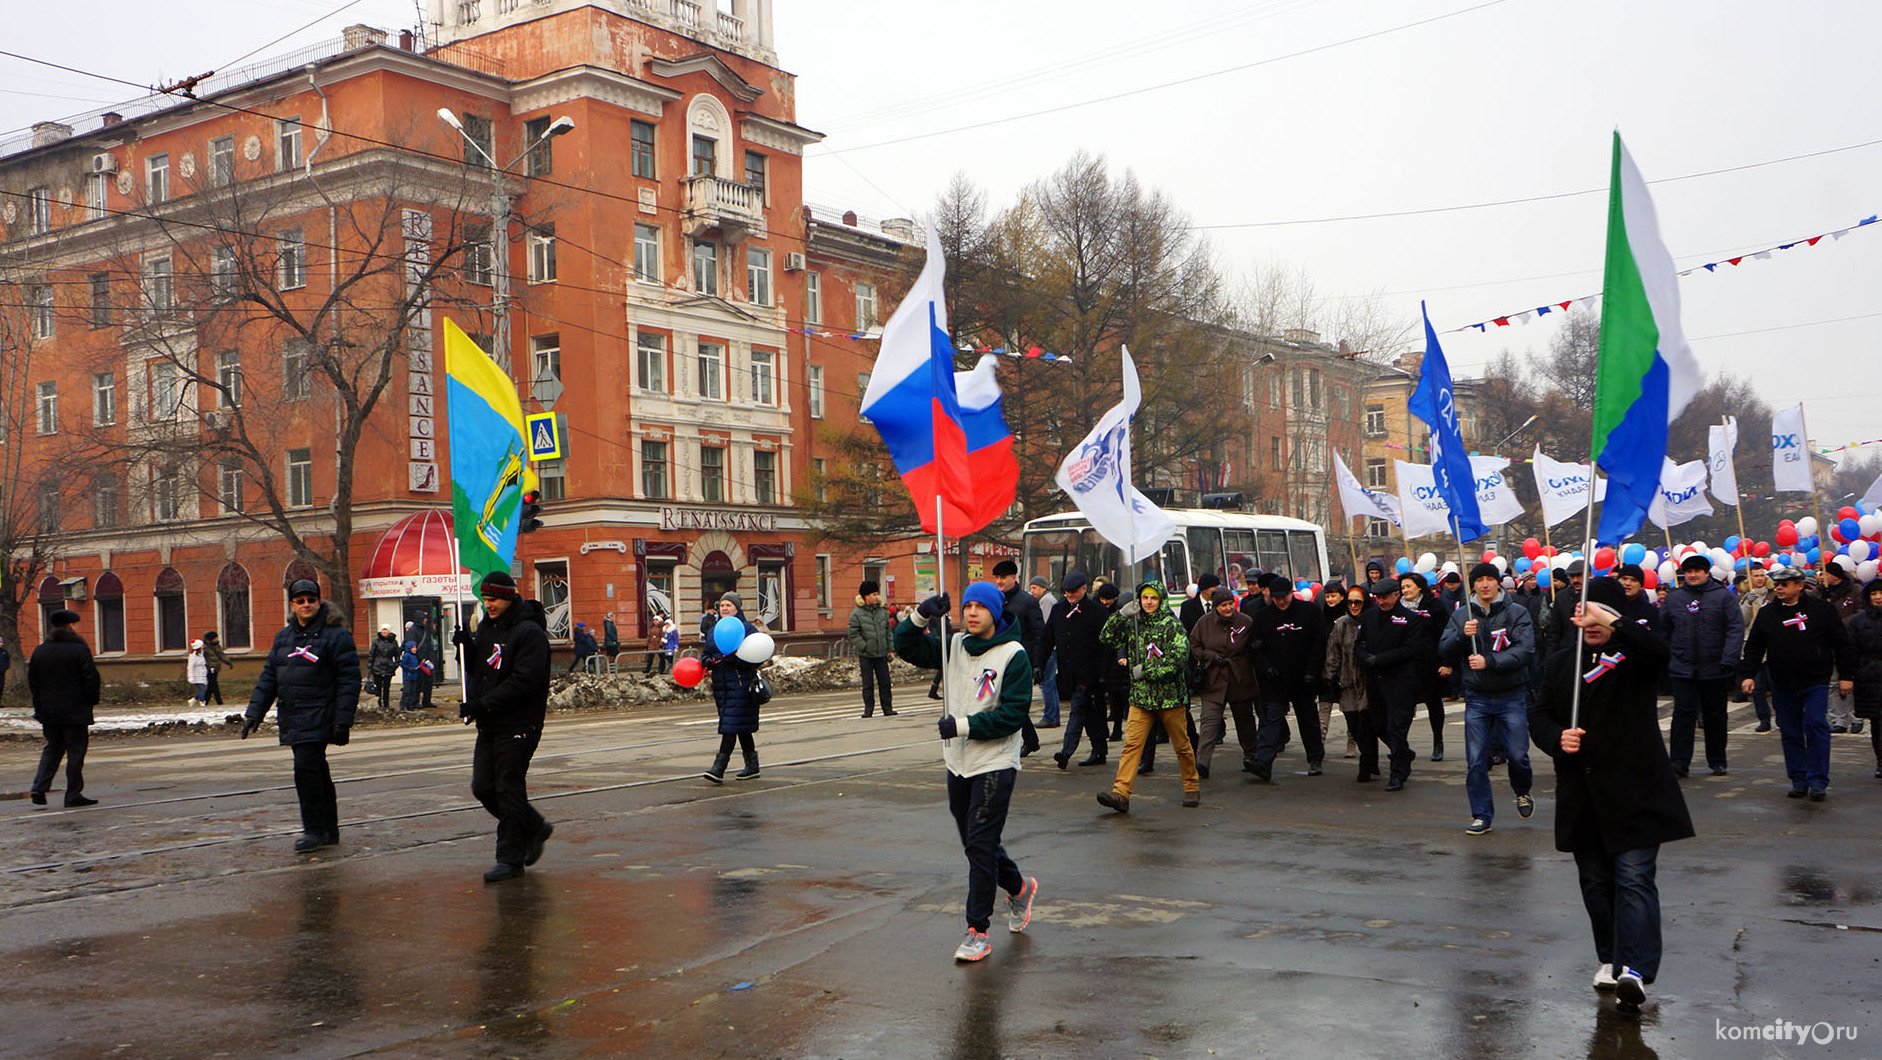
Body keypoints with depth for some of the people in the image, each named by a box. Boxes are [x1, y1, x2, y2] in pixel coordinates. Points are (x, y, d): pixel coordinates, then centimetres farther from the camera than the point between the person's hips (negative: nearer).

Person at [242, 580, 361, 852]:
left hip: (318, 717, -7)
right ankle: (329, 829, 21)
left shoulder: (335, 635, -7)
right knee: (316, 770, 12)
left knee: (306, 768, -14)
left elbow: (349, 679, -10)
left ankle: (315, 829, -4)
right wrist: (255, 712, 8)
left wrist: (342, 720, -15)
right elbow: (268, 677, 18)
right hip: (291, 718, 7)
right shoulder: (283, 637, 15)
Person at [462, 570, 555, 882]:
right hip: (489, 726, 8)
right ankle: (535, 828, 27)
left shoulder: (530, 632, -13)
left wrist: (484, 704, -24)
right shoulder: (486, 627, 13)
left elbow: (524, 680, -21)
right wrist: (467, 648, -3)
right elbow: (476, 670, 17)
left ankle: (510, 859, 5)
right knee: (483, 788, 9)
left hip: (519, 726, -8)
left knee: (508, 790, -5)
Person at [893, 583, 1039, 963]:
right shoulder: (954, 646, 7)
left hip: (996, 764, -6)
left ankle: (978, 931, -2)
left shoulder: (1014, 654, -10)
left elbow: (1014, 713, -15)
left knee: (980, 846, -9)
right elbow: (906, 647, 8)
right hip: (958, 762, 6)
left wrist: (964, 725, -20)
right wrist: (921, 617, -10)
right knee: (974, 843, 16)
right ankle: (1018, 889, 41)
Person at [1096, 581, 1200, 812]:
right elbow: (1108, 638, 10)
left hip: (1170, 696, -3)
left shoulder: (1172, 625, -5)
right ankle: (1121, 794, -16)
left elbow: (1179, 657, -15)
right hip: (1141, 697, 3)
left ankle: (1192, 787, 29)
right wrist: (1121, 615, -4)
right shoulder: (1133, 625, 11)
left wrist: (1147, 671, -16)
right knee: (1132, 743, -9)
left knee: (1181, 745, 10)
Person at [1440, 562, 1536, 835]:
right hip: (1477, 698, 2)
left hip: (1512, 697, -2)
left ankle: (1523, 792, 33)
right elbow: (1445, 652, -1)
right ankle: (1482, 815, 11)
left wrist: (1489, 661, -26)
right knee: (1475, 760, 0)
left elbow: (1524, 650, -16)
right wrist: (1462, 635, -20)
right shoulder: (1461, 615, 5)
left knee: (1517, 754, 0)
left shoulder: (1517, 613, -4)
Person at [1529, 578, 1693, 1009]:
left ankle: (1635, 969, -19)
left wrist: (1612, 624, -34)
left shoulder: (1634, 657, 1)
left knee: (1634, 878, -12)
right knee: (1595, 881, 11)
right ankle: (1609, 960, 23)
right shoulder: (1560, 664, 14)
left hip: (1633, 792, -5)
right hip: (1582, 795, 5)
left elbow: (1658, 649, -23)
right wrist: (1557, 738, -10)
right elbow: (1539, 715, 11)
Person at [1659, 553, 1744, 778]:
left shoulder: (1723, 597, 0)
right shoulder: (1673, 599, 7)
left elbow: (1736, 628, -6)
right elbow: (1663, 631, 15)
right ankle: (1679, 762, -7)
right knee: (1683, 714, -6)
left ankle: (1717, 761, 21)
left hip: (1715, 670, -1)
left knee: (1715, 716, 10)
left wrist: (1728, 659, -15)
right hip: (1683, 670, 1)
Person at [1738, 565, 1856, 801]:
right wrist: (1747, 674, 1)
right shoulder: (1767, 613, 8)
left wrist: (1846, 676, 1)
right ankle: (1799, 780, 15)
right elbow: (1754, 647, 12)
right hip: (1782, 686, 3)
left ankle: (1818, 781, -4)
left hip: (1816, 683, -3)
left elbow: (1843, 644, 4)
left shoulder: (1822, 609, 0)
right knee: (1790, 734, 6)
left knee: (1816, 727, -10)